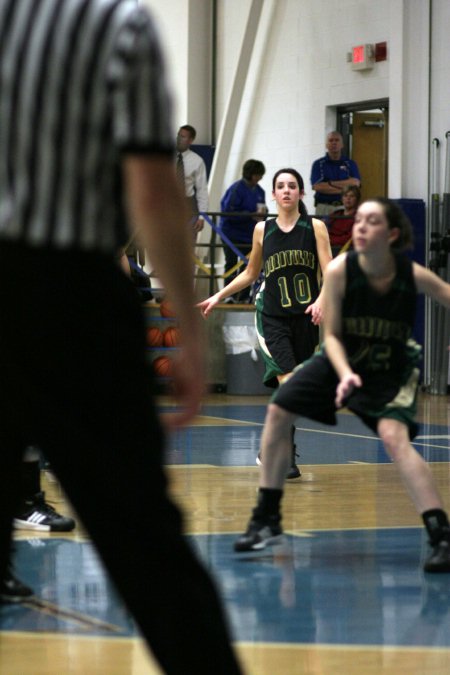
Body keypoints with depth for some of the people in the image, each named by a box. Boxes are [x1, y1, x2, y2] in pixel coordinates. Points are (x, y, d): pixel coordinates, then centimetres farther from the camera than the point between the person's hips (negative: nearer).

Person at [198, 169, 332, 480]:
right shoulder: (263, 230, 7)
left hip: (305, 317, 0)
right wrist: (219, 296, 16)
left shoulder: (315, 227, 2)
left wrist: (322, 300, -23)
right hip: (273, 317, 0)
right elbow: (250, 273, 20)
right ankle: (287, 458, -15)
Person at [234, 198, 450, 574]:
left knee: (394, 436, -28)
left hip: (393, 368, -3)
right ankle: (267, 519, 16)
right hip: (344, 359, 4)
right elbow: (332, 336, -15)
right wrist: (345, 375, -32)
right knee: (279, 412, 0)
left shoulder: (414, 276, -25)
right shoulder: (340, 270, -22)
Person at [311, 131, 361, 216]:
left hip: (345, 208, 1)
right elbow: (317, 186, -5)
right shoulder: (318, 164, 7)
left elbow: (355, 183, -4)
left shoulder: (350, 164, 11)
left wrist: (331, 183, -5)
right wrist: (342, 190, -5)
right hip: (324, 207, -1)